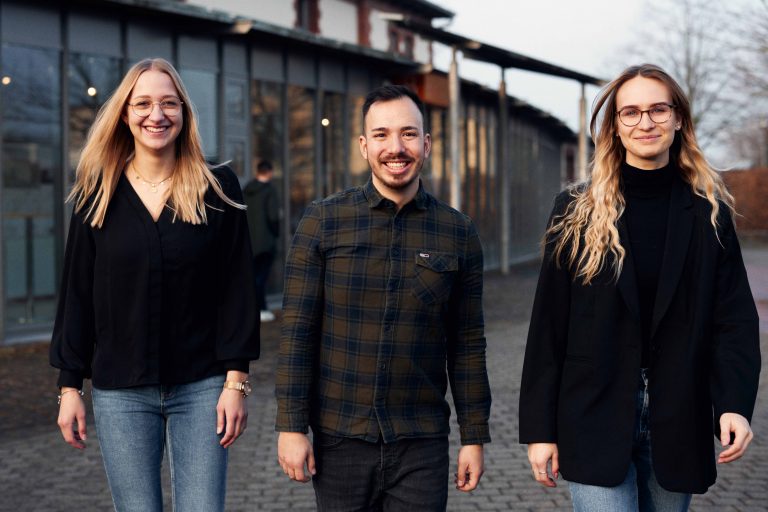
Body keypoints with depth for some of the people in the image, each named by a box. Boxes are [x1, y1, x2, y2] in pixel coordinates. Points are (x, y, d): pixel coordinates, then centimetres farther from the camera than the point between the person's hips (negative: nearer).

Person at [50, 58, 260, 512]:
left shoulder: (218, 189, 0)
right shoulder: (98, 195, 4)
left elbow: (237, 288, -1)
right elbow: (77, 293, 6)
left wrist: (236, 379, -6)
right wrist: (70, 387, 3)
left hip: (201, 388, -1)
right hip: (120, 391, 1)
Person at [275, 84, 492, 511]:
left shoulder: (458, 233, 2)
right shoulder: (322, 221, -2)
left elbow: (467, 345, 4)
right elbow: (297, 331, -3)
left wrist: (474, 437, 4)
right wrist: (291, 425, -7)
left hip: (422, 444, 1)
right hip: (339, 440, 0)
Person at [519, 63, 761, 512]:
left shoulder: (709, 213, 3)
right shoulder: (578, 213, -1)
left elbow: (734, 317, -1)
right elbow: (549, 325, -2)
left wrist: (735, 403, -18)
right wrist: (539, 428, -5)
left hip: (678, 421, 2)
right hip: (595, 419, -2)